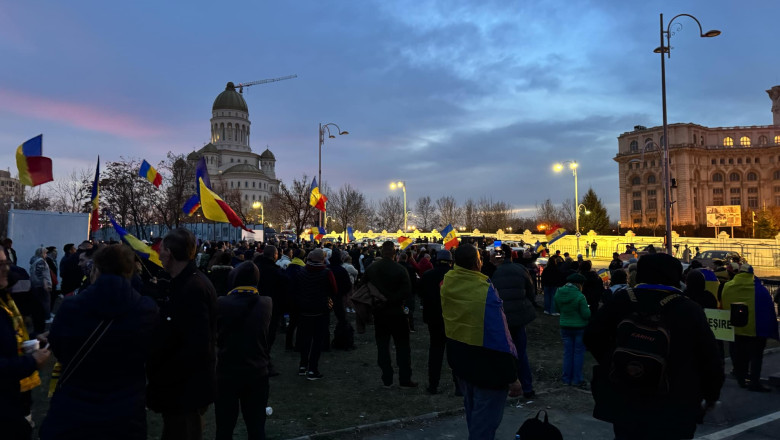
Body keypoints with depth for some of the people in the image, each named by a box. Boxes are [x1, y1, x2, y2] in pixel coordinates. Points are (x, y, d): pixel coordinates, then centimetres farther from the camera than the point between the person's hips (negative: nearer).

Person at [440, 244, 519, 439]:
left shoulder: (448, 281, -7)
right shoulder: (486, 291, -27)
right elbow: (500, 337, -25)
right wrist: (512, 376, -18)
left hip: (460, 360, 7)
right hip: (485, 365, -7)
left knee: (472, 408, 27)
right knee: (486, 417, 7)